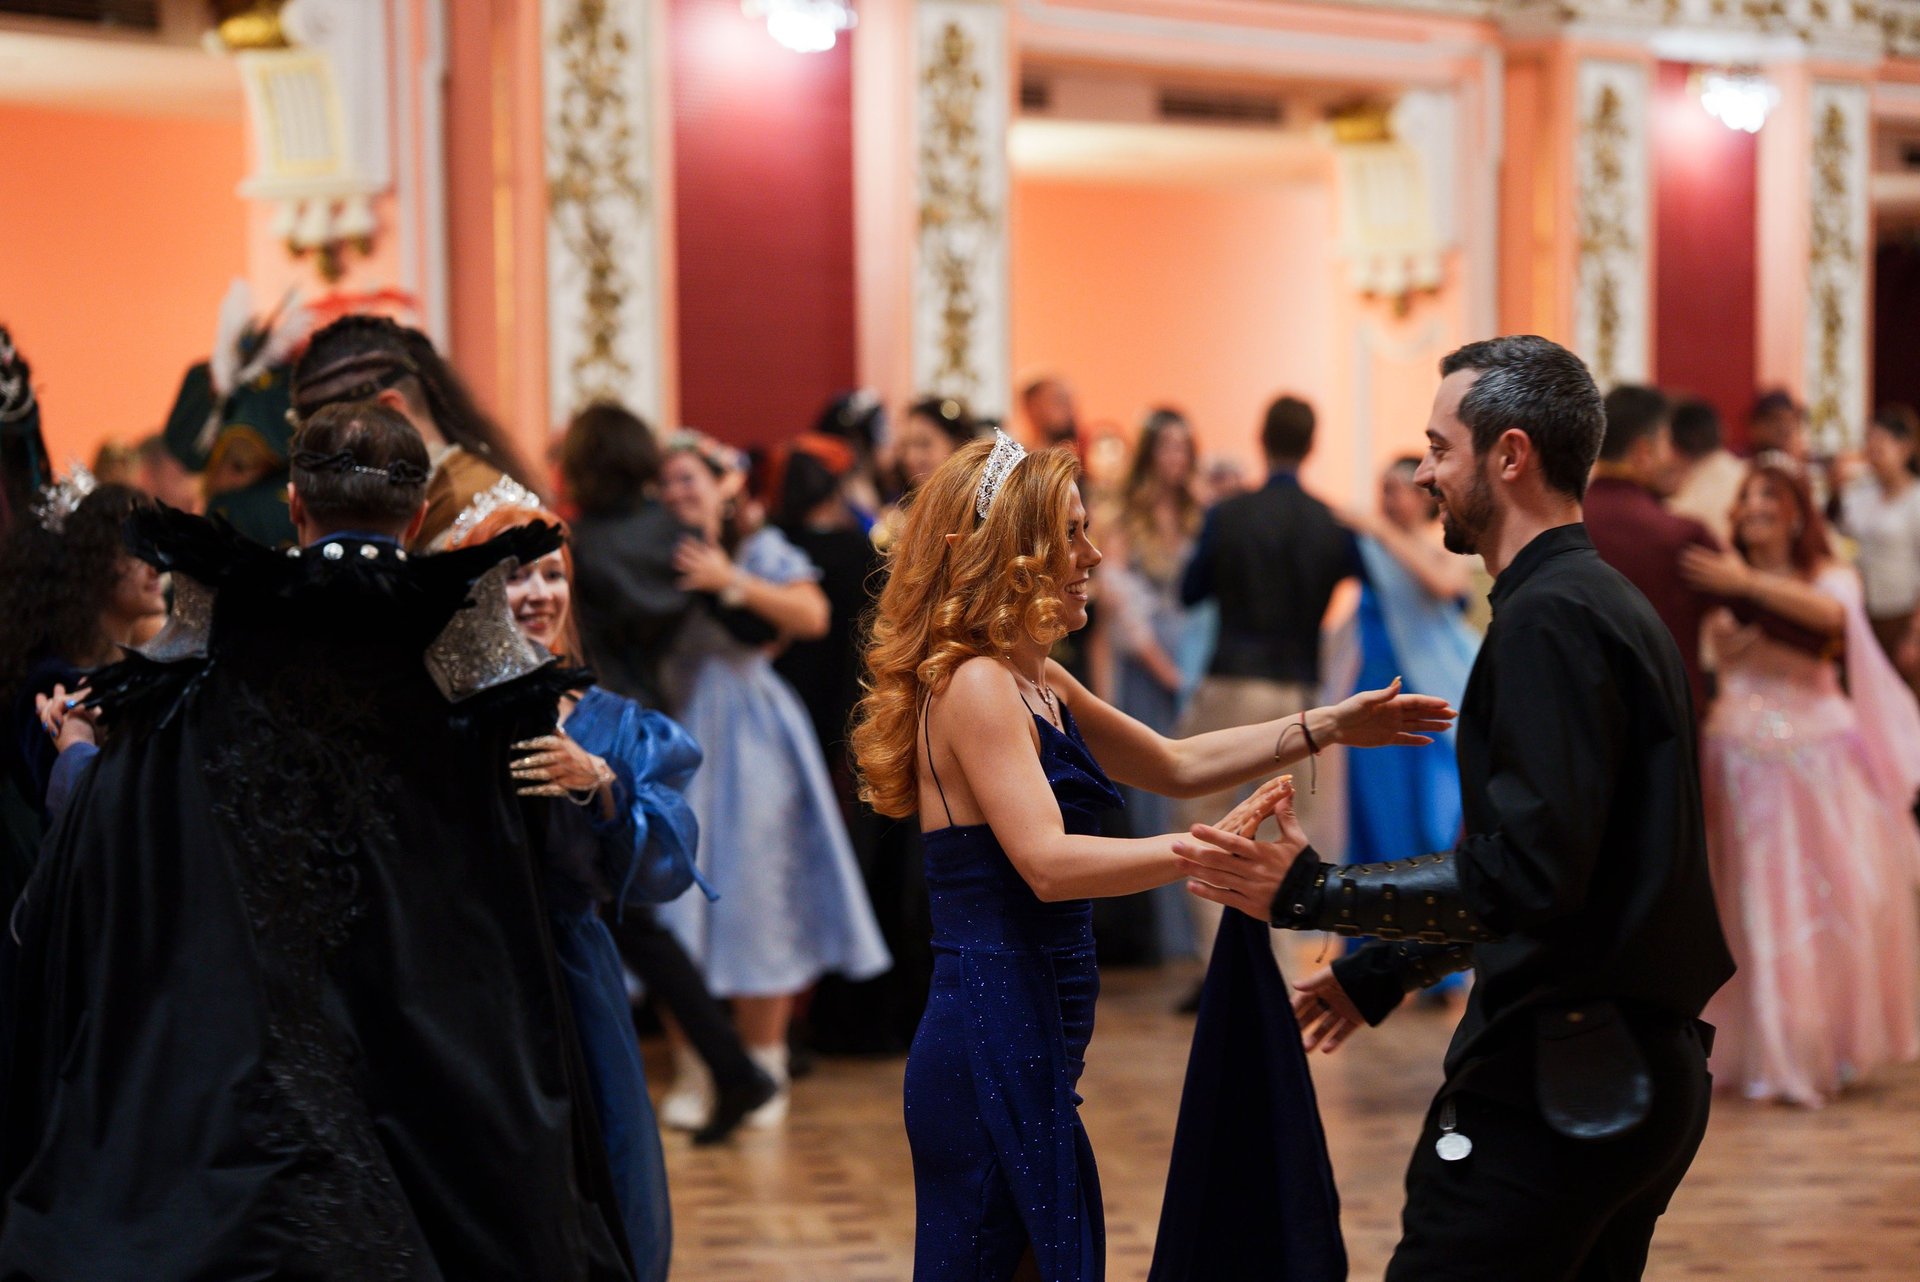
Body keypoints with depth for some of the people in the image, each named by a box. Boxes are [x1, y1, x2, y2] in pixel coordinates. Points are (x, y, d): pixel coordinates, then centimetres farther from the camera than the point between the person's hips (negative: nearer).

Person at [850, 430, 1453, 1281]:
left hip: (1020, 1045, 10)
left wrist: (1326, 728, 18)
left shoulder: (1040, 686, 16)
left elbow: (1172, 764, 25)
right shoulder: (973, 685, -14)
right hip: (995, 1045, -10)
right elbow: (1048, 862, -25)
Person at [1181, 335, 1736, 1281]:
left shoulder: (1551, 618, -16)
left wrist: (1312, 895, -17)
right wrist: (1383, 972, 28)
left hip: (1559, 1087, -10)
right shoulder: (1610, 603, 17)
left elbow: (1527, 877, -23)